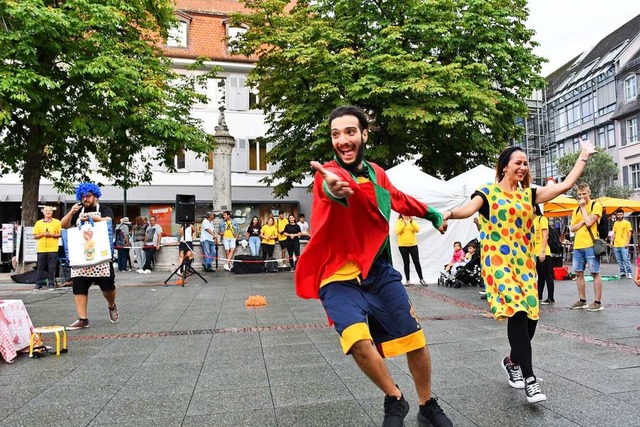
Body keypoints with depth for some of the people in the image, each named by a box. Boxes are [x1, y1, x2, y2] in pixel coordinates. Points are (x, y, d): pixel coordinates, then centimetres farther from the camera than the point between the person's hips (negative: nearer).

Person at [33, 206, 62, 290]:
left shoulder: (57, 222, 6)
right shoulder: (38, 223, 11)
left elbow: (60, 234, 4)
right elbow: (35, 236, 10)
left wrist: (51, 234, -11)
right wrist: (43, 234, -8)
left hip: (53, 249, -1)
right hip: (41, 249, 2)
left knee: (52, 268, -1)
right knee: (41, 267, 4)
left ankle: (51, 284, 5)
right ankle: (39, 284, 12)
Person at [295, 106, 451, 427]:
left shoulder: (376, 173, 4)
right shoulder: (328, 173, -15)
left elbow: (399, 199, 26)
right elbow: (334, 184, -42)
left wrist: (433, 214, 38)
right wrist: (333, 188, -66)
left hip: (380, 272, 5)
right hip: (340, 278, -5)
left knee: (416, 340, 8)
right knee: (360, 342, -26)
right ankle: (395, 400, 6)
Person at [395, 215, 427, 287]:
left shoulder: (412, 221, 7)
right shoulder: (398, 222, 1)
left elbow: (417, 230, -7)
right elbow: (397, 231, -14)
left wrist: (411, 221, -15)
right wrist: (404, 223, -16)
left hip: (413, 245, 1)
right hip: (402, 246, -1)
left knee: (417, 262, 1)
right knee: (406, 263, 4)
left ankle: (421, 279, 9)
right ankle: (408, 280, 10)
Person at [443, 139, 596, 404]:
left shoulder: (528, 194, 14)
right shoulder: (488, 193, -2)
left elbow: (566, 185, 16)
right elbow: (469, 208, -21)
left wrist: (584, 156, 21)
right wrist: (450, 213, -43)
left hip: (524, 263, 6)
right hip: (498, 263, -6)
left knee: (530, 317, 1)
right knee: (517, 314, -17)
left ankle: (512, 362, 28)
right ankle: (529, 379, -8)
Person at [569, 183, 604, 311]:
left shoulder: (596, 205, -2)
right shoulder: (577, 209, 16)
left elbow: (589, 222, -15)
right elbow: (572, 228, 11)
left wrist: (583, 207, -6)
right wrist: (583, 222, -6)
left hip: (590, 245, -6)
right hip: (577, 246, 6)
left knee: (595, 273, -2)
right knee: (579, 273, 8)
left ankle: (598, 303, 2)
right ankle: (582, 301, 17)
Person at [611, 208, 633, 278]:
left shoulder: (627, 223, 0)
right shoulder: (615, 223, 14)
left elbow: (629, 233, -4)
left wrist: (627, 242, -12)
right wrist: (612, 242, 10)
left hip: (624, 245, -5)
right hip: (616, 245, 5)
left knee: (626, 259, -9)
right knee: (619, 260, 8)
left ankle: (629, 273, -1)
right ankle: (623, 272, 16)